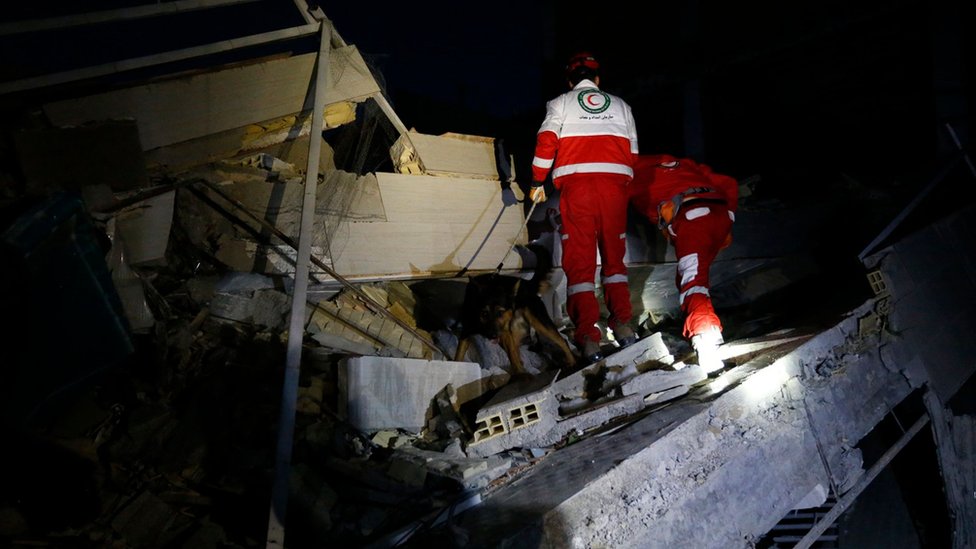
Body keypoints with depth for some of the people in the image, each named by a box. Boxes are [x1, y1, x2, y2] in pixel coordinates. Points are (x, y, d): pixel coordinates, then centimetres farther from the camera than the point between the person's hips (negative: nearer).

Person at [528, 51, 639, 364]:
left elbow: (546, 142, 2)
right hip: (614, 184, 2)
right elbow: (632, 151, 16)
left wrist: (538, 183, 9)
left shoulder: (560, 103, 13)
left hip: (576, 185, -2)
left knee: (580, 261, -3)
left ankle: (588, 338, -10)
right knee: (614, 257, 14)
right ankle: (622, 324, 5)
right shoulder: (620, 105, 21)